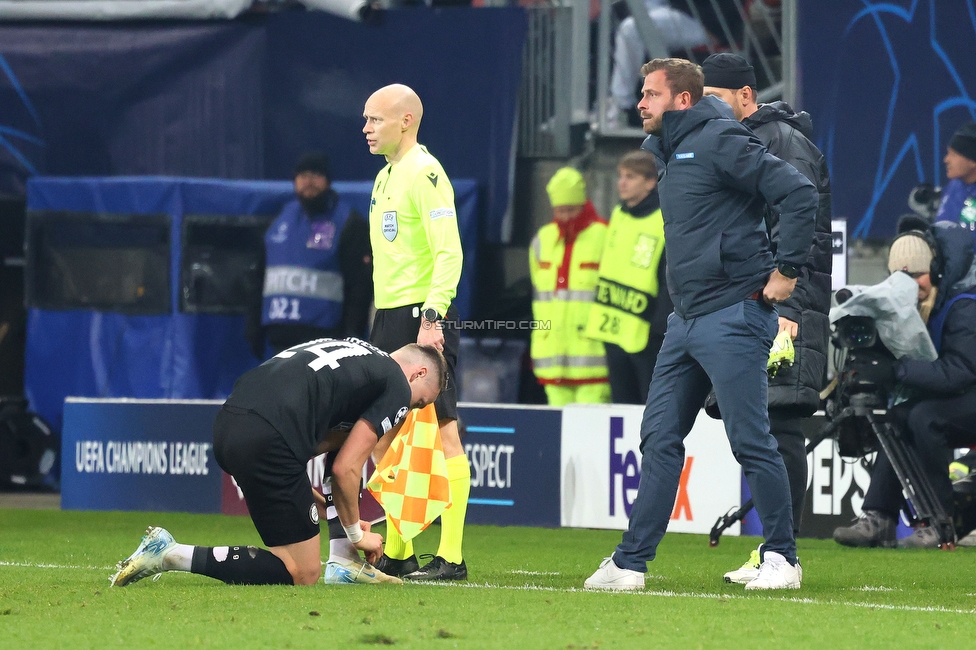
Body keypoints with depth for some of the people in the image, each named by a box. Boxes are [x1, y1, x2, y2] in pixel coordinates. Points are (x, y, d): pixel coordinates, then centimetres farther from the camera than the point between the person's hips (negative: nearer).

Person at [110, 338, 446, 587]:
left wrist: (328, 509, 27)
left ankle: (343, 567, 27)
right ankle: (173, 554, -9)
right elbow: (345, 470, 2)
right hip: (267, 437, -9)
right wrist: (355, 533, 16)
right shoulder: (397, 387, 7)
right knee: (302, 574, 0)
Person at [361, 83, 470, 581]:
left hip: (421, 318, -10)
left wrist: (432, 316, -24)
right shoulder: (385, 176, 18)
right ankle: (396, 553, 17)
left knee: (440, 432, -8)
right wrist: (384, 323, 20)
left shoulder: (425, 174, -11)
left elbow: (449, 252, -17)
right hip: (387, 317, 10)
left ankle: (451, 557, -9)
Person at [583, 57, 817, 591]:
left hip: (733, 316, -9)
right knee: (659, 440, 7)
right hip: (686, 321, 9)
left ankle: (782, 559, 5)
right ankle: (631, 562, 8)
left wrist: (787, 269, -16)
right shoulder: (666, 151, 15)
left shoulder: (718, 142, -12)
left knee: (751, 442, -4)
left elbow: (798, 193, -17)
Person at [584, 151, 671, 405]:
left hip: (645, 336, -8)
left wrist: (660, 327, -17)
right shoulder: (617, 215, 13)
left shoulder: (667, 221, -10)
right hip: (613, 331, 8)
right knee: (622, 403, 11)